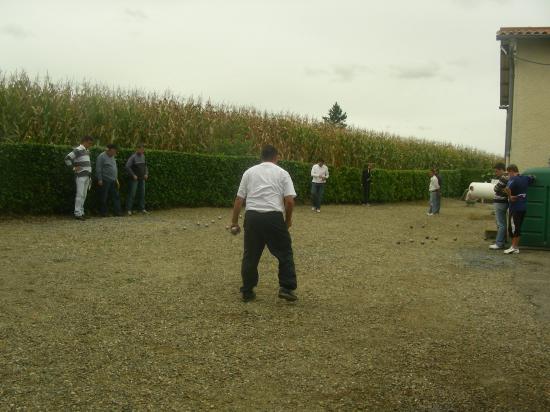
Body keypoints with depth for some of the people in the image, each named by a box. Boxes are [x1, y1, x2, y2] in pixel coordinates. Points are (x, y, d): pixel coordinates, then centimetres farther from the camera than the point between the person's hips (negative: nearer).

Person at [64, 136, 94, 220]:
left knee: (84, 195, 10)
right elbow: (67, 158, -15)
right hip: (80, 176, -8)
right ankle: (77, 213, -7)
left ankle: (81, 212, 15)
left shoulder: (87, 151, 18)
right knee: (80, 194, -9)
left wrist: (89, 176, 19)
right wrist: (74, 167, -11)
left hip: (87, 176, 8)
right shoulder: (78, 150, -8)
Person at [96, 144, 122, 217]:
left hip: (113, 181, 8)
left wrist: (116, 179, 20)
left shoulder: (112, 157, 16)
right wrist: (100, 179, -16)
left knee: (115, 196, 4)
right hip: (105, 181, -8)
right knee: (104, 198, 1)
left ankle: (117, 211, 6)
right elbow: (98, 169, -13)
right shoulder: (101, 157, -9)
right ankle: (103, 212, 9)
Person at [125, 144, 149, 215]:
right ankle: (129, 210, -2)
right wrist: (133, 175, -18)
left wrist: (146, 174, 4)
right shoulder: (133, 157, -12)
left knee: (142, 193, 6)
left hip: (142, 179, 6)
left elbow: (145, 166, 19)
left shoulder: (143, 156, 8)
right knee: (132, 194, -5)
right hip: (134, 179, -6)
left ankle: (142, 209, 13)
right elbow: (127, 167, -17)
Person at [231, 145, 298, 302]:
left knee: (250, 255, 12)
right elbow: (289, 200, -4)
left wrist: (234, 222, 15)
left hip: (252, 216, 3)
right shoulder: (282, 173, 5)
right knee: (285, 253, 11)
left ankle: (247, 291, 17)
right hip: (274, 217, -3)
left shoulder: (249, 172, 13)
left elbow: (239, 199, 10)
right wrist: (288, 219, 11)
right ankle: (286, 288, 7)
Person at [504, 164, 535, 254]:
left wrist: (510, 196, -18)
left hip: (515, 207, -8)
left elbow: (508, 188, -33)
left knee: (513, 227, -2)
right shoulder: (525, 178, 10)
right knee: (518, 227, 12)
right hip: (523, 207, 8)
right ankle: (516, 247, 16)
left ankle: (514, 247, 0)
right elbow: (533, 178, 33)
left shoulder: (513, 179, -14)